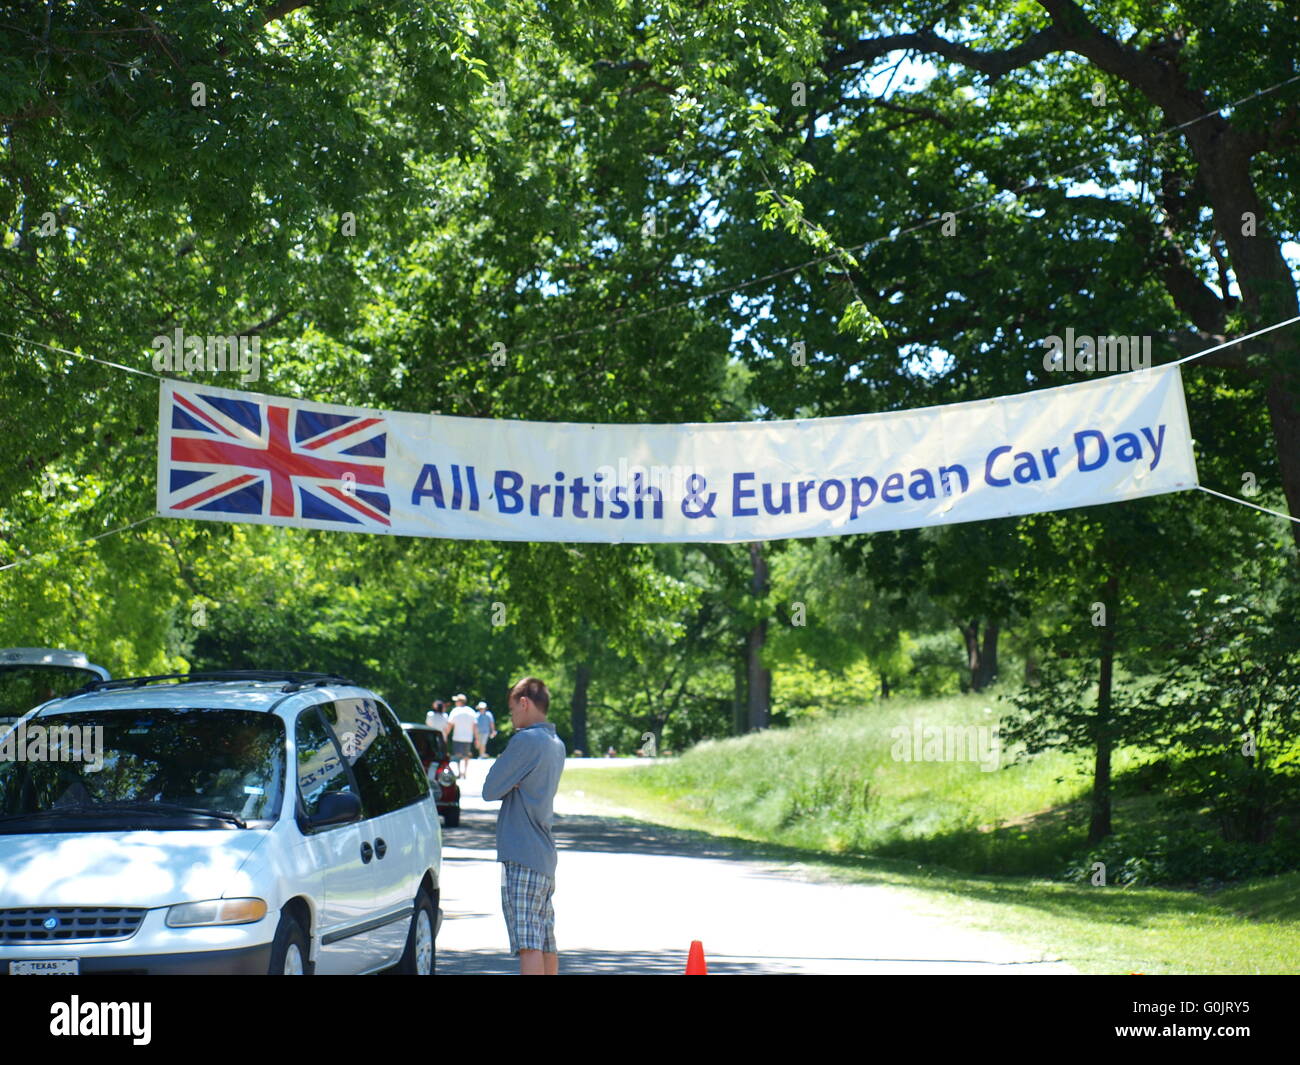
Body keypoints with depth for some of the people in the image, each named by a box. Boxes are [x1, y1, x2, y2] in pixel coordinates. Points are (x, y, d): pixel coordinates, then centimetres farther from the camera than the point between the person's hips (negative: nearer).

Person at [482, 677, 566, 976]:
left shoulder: (525, 741, -12)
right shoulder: (556, 744, 15)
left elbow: (490, 790, -10)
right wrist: (511, 783, -2)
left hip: (522, 855, -9)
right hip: (546, 856, 9)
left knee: (528, 943, -13)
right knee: (545, 942, 14)